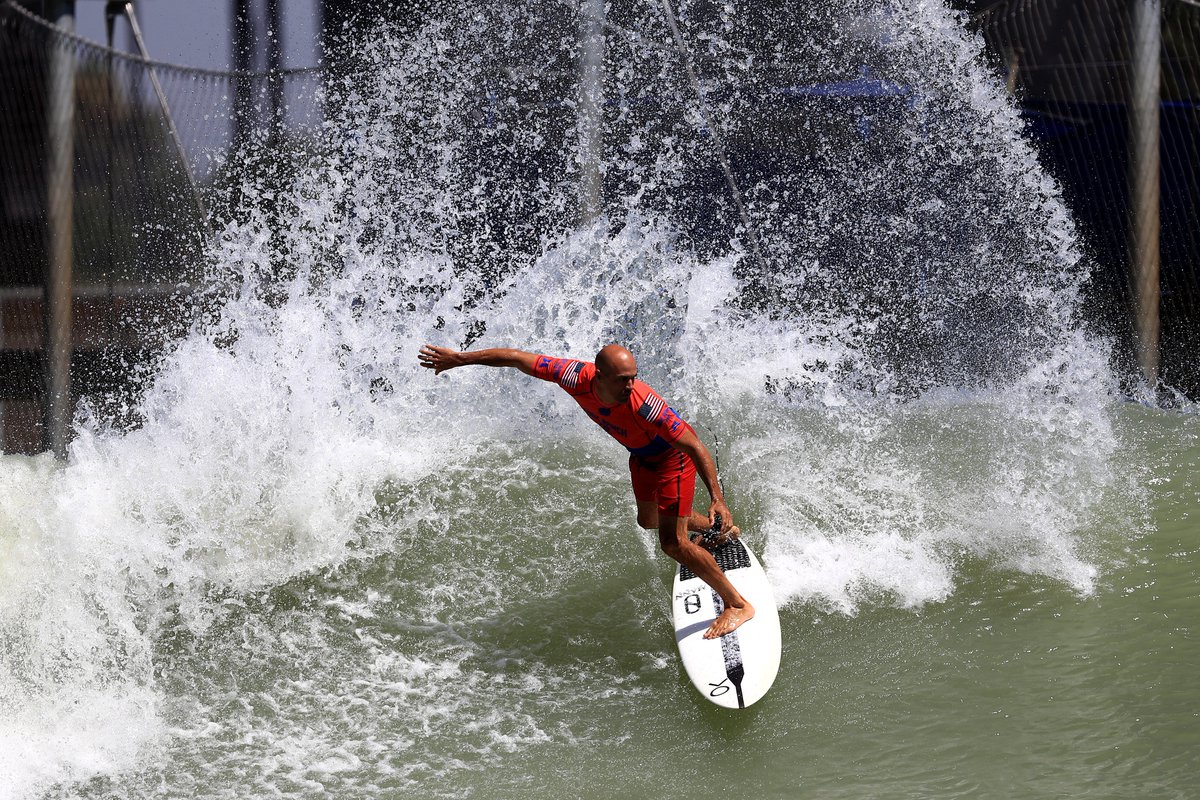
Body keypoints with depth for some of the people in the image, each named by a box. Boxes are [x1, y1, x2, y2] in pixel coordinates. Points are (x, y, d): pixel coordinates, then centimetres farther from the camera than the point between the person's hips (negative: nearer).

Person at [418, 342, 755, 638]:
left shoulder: (644, 405, -43)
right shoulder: (577, 377, -31)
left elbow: (695, 446, -37)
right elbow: (518, 358, -20)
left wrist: (717, 499, -43)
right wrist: (460, 358, -14)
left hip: (674, 454, -7)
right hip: (642, 454, 7)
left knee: (673, 542, -10)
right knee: (649, 520, 30)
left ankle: (738, 605, 4)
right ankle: (713, 527, 59)